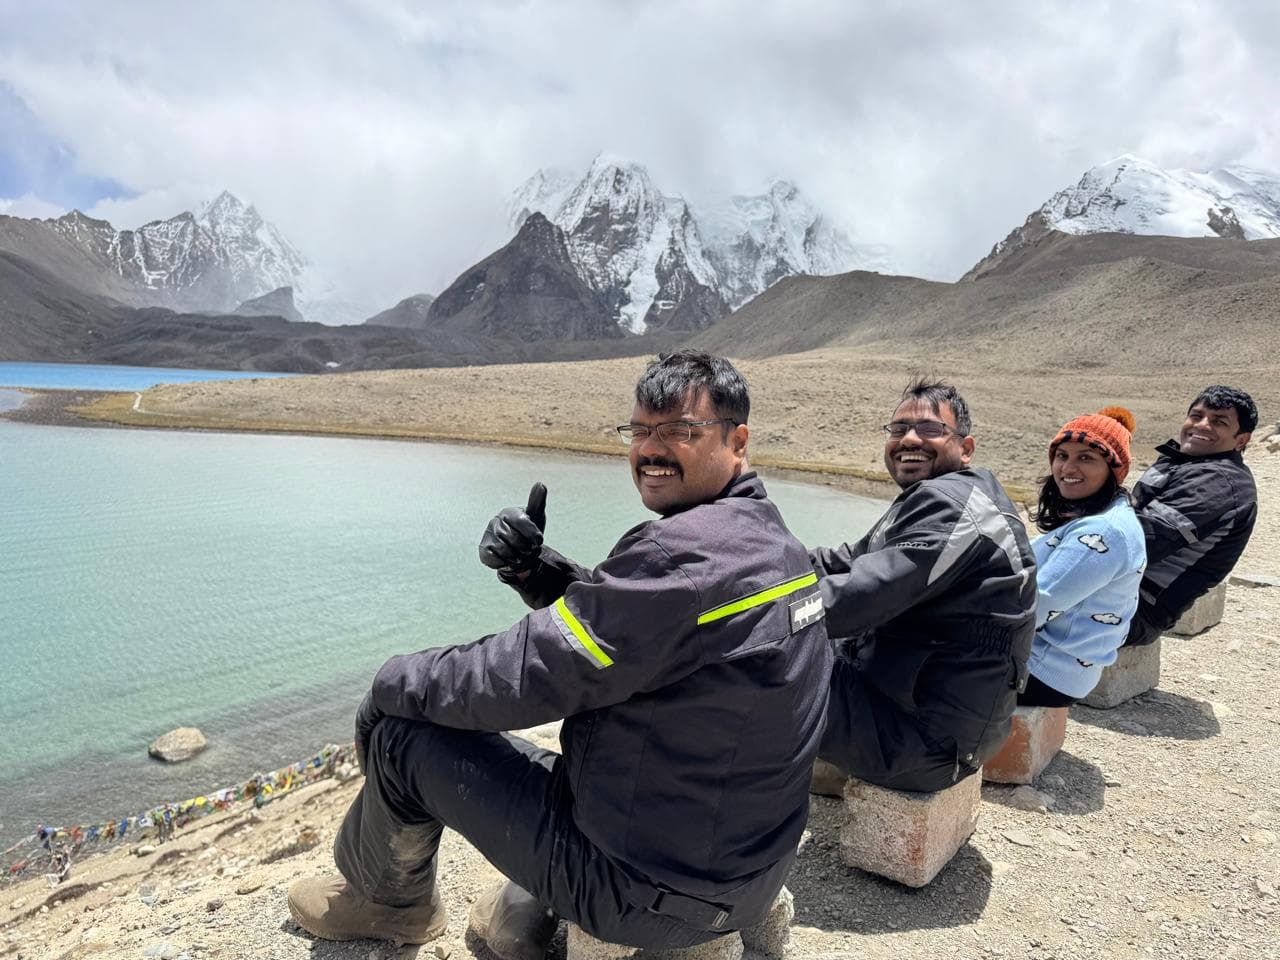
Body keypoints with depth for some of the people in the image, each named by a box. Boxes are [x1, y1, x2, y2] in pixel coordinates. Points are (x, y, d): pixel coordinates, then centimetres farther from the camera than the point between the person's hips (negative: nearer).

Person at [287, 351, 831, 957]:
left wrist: (395, 684, -6)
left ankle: (386, 901, 29)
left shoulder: (686, 554, -28)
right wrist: (532, 569, -7)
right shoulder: (770, 540, 4)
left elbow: (521, 679, -24)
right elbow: (608, 617, 11)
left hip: (655, 890, -9)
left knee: (399, 730, 0)